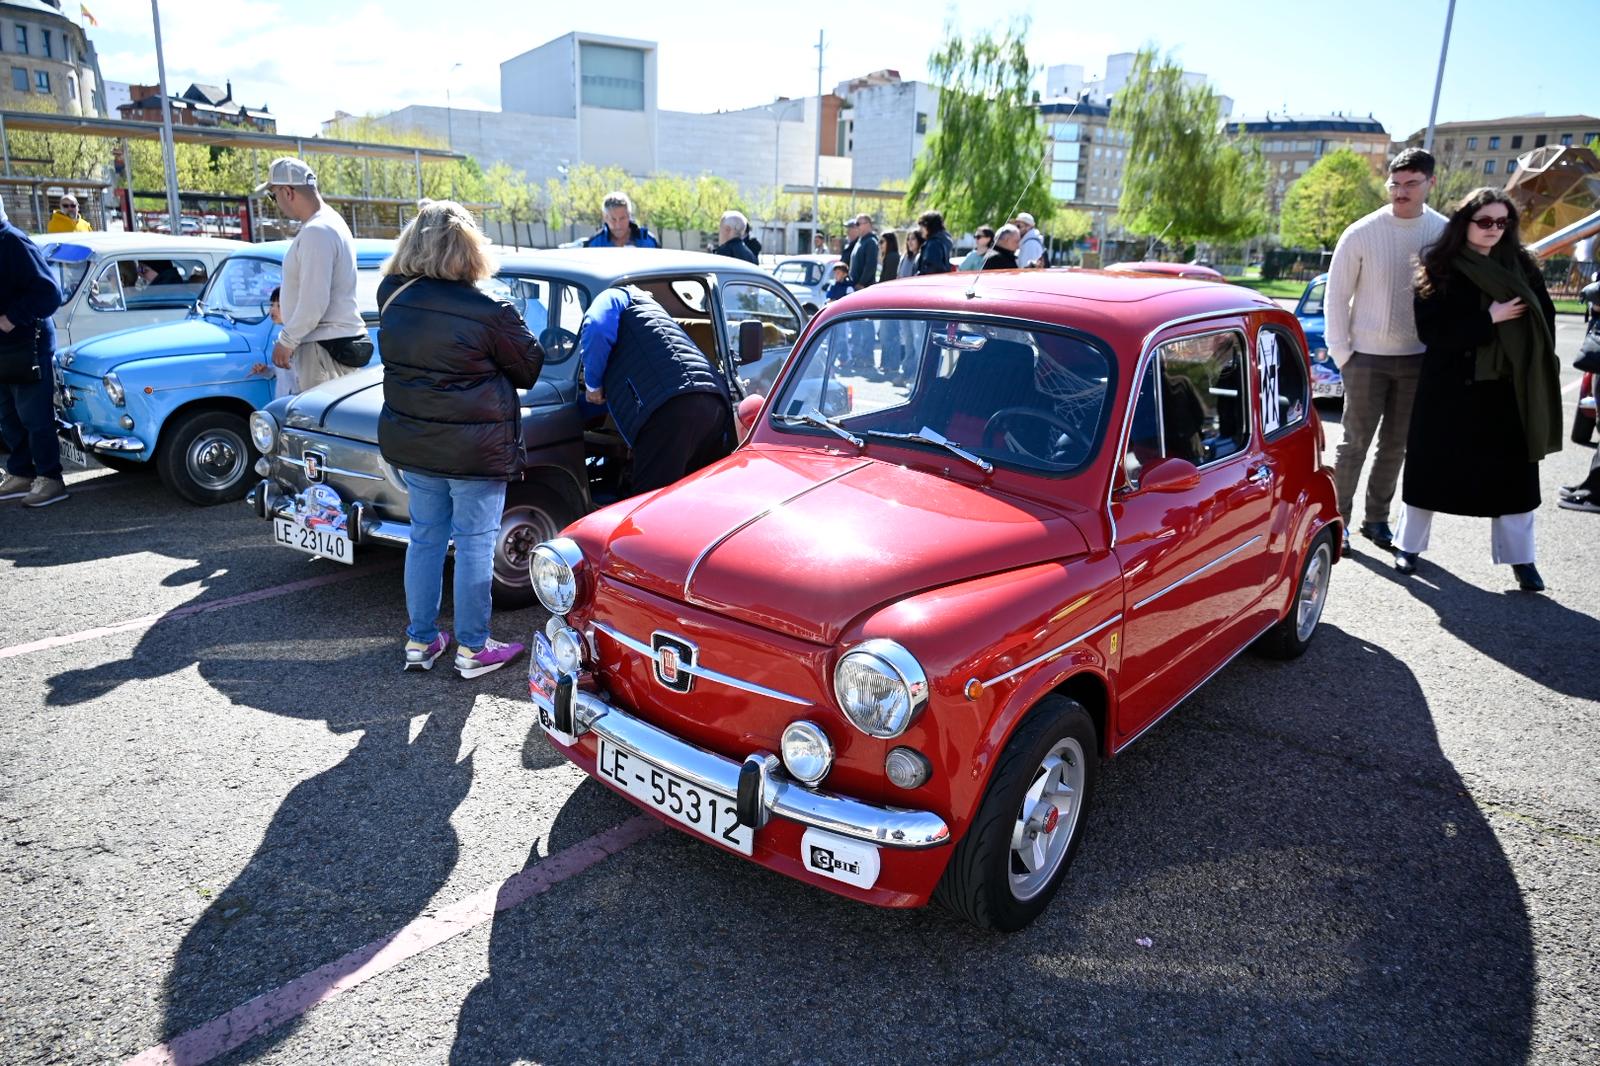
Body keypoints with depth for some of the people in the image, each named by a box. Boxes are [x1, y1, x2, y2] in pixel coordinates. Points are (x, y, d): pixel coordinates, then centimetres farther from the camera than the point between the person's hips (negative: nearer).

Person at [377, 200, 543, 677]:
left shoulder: (391, 297, -3)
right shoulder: (488, 311, -17)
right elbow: (530, 367, -3)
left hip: (410, 443, 6)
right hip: (475, 450, -5)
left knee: (425, 538, 16)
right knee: (475, 545, 5)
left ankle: (420, 641, 25)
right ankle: (472, 649, 14)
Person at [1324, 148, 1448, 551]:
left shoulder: (1445, 233, -1)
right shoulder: (1361, 233, -7)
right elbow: (1337, 295, -3)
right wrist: (1341, 353, -5)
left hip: (1418, 358, 3)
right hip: (1367, 357, -2)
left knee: (1395, 446, 11)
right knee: (1355, 443, 2)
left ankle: (1376, 519, 23)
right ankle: (1339, 520, 11)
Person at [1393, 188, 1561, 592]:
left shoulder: (1521, 266, 6)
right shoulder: (1439, 268, -4)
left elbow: (1545, 319, 6)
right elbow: (1430, 330, -12)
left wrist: (1539, 376, -6)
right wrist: (1489, 319, -18)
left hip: (1508, 389, 3)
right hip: (1449, 388, -3)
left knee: (1513, 475, 6)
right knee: (1432, 468, 7)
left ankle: (1520, 558, 17)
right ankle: (1409, 545, 23)